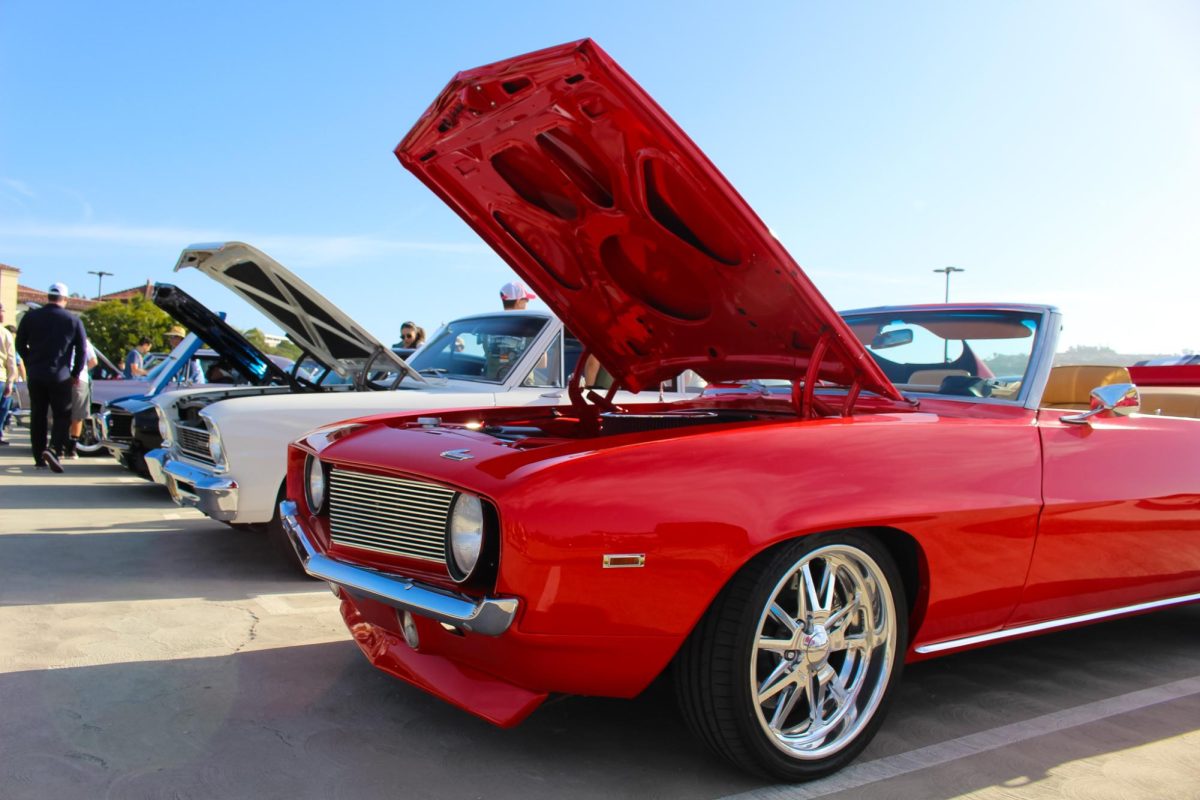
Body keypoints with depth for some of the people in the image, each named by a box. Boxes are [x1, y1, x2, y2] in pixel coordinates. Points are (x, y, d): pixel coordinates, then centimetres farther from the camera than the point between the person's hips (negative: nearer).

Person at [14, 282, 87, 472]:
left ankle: (39, 459, 12)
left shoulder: (30, 317, 3)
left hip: (35, 376, 2)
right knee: (62, 415, 4)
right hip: (60, 376, -2)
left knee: (37, 417, 10)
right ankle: (54, 449, -19)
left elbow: (20, 345, 8)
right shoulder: (73, 320, -1)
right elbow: (81, 350, -1)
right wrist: (75, 374, 9)